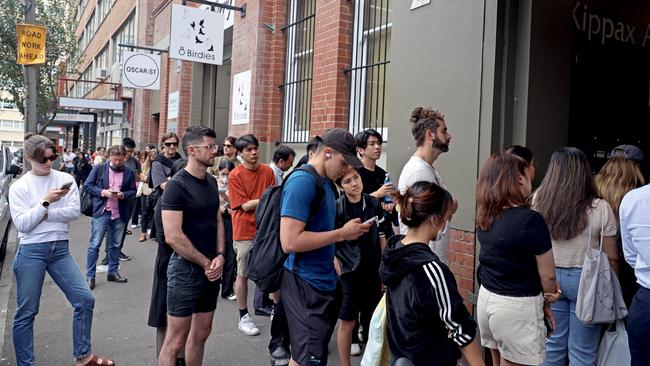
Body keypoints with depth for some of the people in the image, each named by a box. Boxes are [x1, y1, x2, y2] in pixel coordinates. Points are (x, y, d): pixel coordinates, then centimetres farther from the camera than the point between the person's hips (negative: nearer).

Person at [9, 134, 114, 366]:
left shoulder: (65, 179, 4)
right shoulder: (18, 187, -1)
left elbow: (74, 212, -7)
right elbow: (22, 224, -9)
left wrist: (43, 214, -10)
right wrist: (45, 202, -15)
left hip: (60, 249, 3)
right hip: (31, 251, -2)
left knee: (85, 299, -1)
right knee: (26, 312, 5)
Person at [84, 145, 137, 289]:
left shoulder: (129, 172, 3)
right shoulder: (99, 168, -2)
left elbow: (133, 191, 8)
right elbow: (87, 185, -1)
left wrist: (123, 194, -13)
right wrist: (102, 192, -16)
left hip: (119, 214, 3)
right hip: (101, 212, -2)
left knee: (115, 245, 13)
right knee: (95, 244, 0)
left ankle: (113, 272, 25)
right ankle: (90, 275, 7)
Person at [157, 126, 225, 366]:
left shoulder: (212, 182, 8)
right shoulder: (177, 186, -15)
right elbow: (173, 237, -20)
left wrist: (219, 256, -3)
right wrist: (206, 263, -12)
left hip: (211, 270, 7)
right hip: (186, 269, -7)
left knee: (201, 334, 17)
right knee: (176, 341, 1)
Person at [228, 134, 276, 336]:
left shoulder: (268, 171, 2)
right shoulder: (234, 176, -10)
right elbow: (245, 205, -13)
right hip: (245, 231, -3)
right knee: (243, 274, 6)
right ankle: (243, 317, 19)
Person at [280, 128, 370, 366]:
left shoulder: (326, 182, 11)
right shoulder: (302, 181, -18)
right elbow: (290, 241, -25)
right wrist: (342, 234, -18)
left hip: (323, 281, 9)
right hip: (305, 284, -9)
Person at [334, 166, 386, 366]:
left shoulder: (374, 203, 1)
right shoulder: (336, 208, -12)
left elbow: (381, 237, 9)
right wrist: (338, 272, -12)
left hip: (373, 272, 4)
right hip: (348, 273, -4)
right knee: (347, 322, 5)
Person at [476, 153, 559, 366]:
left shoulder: (485, 217, 1)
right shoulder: (530, 220, -20)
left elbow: (500, 261, 5)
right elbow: (547, 275, -13)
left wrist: (540, 299, 2)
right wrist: (546, 302, 7)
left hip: (487, 299, 7)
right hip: (517, 307, -7)